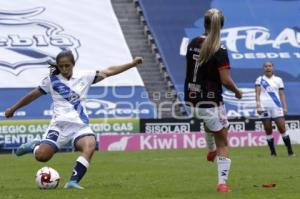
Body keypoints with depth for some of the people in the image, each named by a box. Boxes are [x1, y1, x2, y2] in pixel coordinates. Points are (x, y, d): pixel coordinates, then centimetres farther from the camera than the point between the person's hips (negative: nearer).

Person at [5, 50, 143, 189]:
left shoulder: (84, 77, 8)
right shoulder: (52, 80, 6)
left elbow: (109, 71, 9)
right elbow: (33, 95, 17)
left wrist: (132, 64, 4)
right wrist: (13, 109, 24)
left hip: (80, 125, 1)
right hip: (60, 124, -1)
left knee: (90, 146, -32)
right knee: (41, 156, -18)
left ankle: (73, 181, -34)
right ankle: (34, 146, 20)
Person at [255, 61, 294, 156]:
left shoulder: (278, 80, 13)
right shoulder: (260, 79, 9)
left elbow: (282, 94, 10)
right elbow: (257, 93, 3)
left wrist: (285, 107, 1)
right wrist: (258, 105, -9)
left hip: (276, 107, 0)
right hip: (264, 107, 0)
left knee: (282, 128, -6)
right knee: (268, 130, 1)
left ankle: (290, 151, -2)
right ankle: (273, 152, 7)